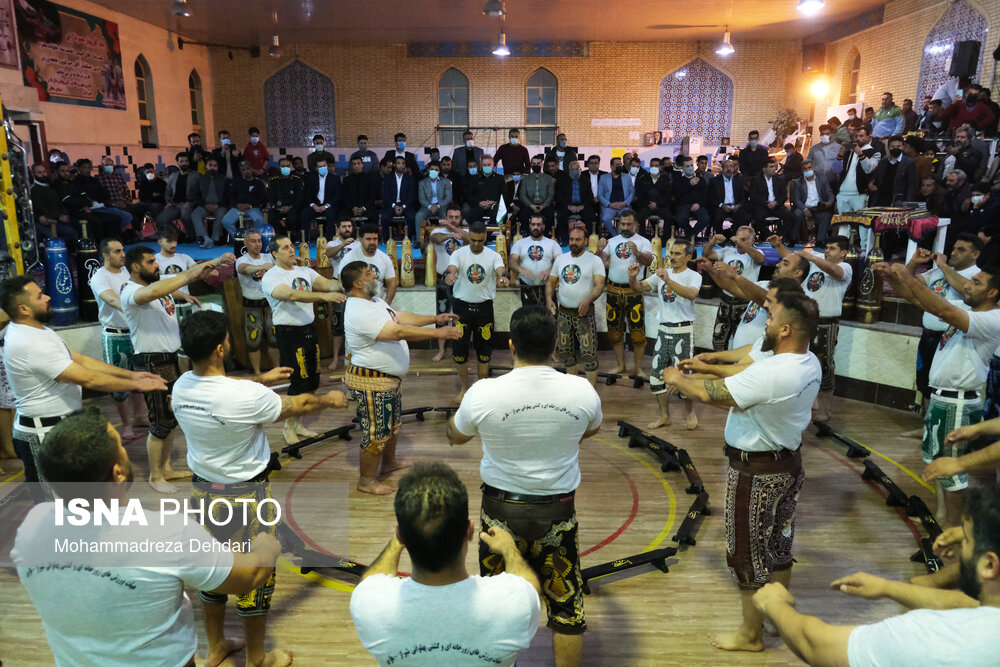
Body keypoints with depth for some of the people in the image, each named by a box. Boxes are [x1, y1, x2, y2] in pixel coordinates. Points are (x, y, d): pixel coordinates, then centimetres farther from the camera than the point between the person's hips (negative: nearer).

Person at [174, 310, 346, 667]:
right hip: (244, 496, -6)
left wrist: (261, 379, 26)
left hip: (202, 490, 6)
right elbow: (298, 405, -12)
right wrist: (330, 399, 8)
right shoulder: (246, 396, -29)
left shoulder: (181, 387, -9)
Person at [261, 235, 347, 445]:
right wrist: (324, 296, -41)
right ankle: (288, 428, 14)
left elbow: (326, 283, -4)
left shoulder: (305, 271, 11)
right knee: (299, 383, -4)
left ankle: (298, 424, 27)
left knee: (312, 383, 12)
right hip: (289, 333, -7)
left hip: (309, 330, 7)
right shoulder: (271, 277, -11)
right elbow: (291, 295, -28)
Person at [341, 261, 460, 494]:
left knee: (392, 424, 26)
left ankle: (389, 463, 47)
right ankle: (366, 480, 19)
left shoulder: (374, 301, 8)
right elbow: (397, 332, -34)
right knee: (376, 431, 2)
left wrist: (435, 318, 6)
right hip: (372, 382, -11)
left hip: (388, 379, 11)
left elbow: (401, 317, 14)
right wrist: (438, 333, -33)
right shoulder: (359, 311, -28)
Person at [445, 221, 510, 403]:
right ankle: (464, 388, 22)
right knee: (460, 350, 4)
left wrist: (503, 277, -46)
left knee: (484, 350, 7)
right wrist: (450, 275, -47)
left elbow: (501, 269, -21)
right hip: (462, 306, 0)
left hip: (484, 307, 0)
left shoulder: (493, 256, -2)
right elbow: (452, 268, -22)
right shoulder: (459, 253, -3)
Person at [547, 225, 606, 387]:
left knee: (589, 353, -9)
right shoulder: (560, 259, 10)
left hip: (584, 312, -5)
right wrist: (549, 299, -7)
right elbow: (551, 281, 12)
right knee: (565, 352, 13)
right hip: (563, 312, 5)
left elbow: (600, 285, -13)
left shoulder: (594, 260, -5)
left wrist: (588, 300, -31)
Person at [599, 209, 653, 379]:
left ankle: (637, 368, 5)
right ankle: (620, 365, 21)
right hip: (614, 290, 4)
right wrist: (599, 251, -12)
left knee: (637, 331, -4)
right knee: (614, 329, 9)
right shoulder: (612, 241, 13)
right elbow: (602, 262, 8)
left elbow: (649, 261, -14)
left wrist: (637, 252, -33)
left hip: (634, 290, -4)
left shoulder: (643, 242, 2)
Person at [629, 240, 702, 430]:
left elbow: (691, 294, -27)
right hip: (663, 329, 6)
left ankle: (690, 411, 22)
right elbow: (639, 287, 10)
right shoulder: (662, 274, 11)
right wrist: (632, 277, -12)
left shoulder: (693, 276, -6)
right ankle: (664, 416, 20)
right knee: (657, 374, 7)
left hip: (683, 330, -6)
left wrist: (669, 281, -37)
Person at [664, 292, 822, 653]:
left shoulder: (770, 374, -32)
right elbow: (745, 363, 7)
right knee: (778, 543, 25)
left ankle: (750, 635, 27)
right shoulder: (808, 362, -3)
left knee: (748, 553, 9)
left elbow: (712, 394, -25)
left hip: (757, 472, -9)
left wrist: (677, 379, -6)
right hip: (789, 461, 9)